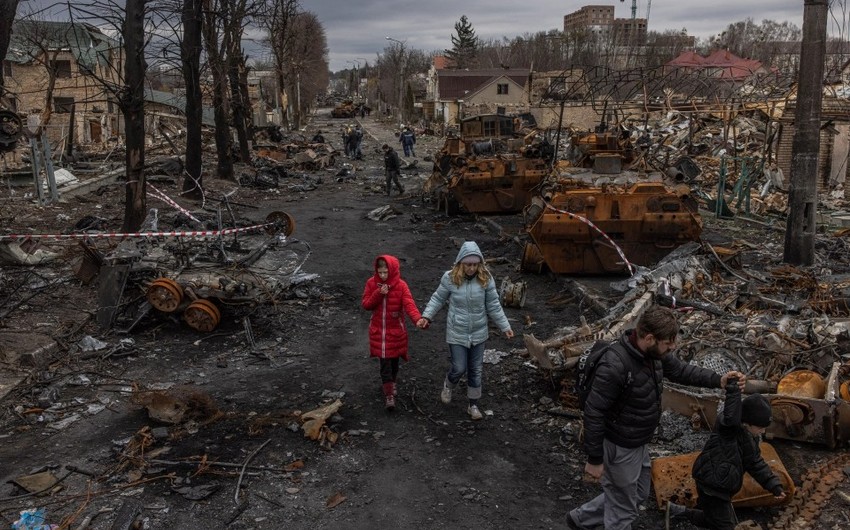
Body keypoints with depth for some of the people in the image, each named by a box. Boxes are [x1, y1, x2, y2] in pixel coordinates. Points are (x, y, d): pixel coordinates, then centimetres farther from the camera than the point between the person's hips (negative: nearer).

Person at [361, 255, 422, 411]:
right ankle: (389, 395, 7)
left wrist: (418, 319, -42)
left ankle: (391, 383, 44)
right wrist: (378, 294, -23)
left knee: (394, 359, 16)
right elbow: (365, 304, -6)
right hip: (378, 331, 0)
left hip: (396, 330, 0)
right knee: (384, 363, -1)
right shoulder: (371, 283, -5)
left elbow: (409, 304, -23)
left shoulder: (401, 285, -13)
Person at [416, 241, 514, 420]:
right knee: (459, 368, 3)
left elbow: (493, 306, -3)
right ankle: (448, 385, 39)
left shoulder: (486, 279, -12)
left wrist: (505, 326, -2)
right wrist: (426, 316, -12)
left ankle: (473, 405, 30)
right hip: (457, 333, -2)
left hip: (478, 333, 2)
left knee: (475, 370, 12)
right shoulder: (450, 278, -15)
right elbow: (438, 299, -1)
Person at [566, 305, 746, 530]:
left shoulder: (653, 351, -9)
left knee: (638, 494, 28)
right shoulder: (614, 366, -35)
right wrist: (594, 459, -20)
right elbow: (594, 413, -28)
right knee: (623, 510, 12)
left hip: (639, 443, 9)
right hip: (619, 448, -9)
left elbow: (680, 370, 9)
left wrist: (719, 380, -6)